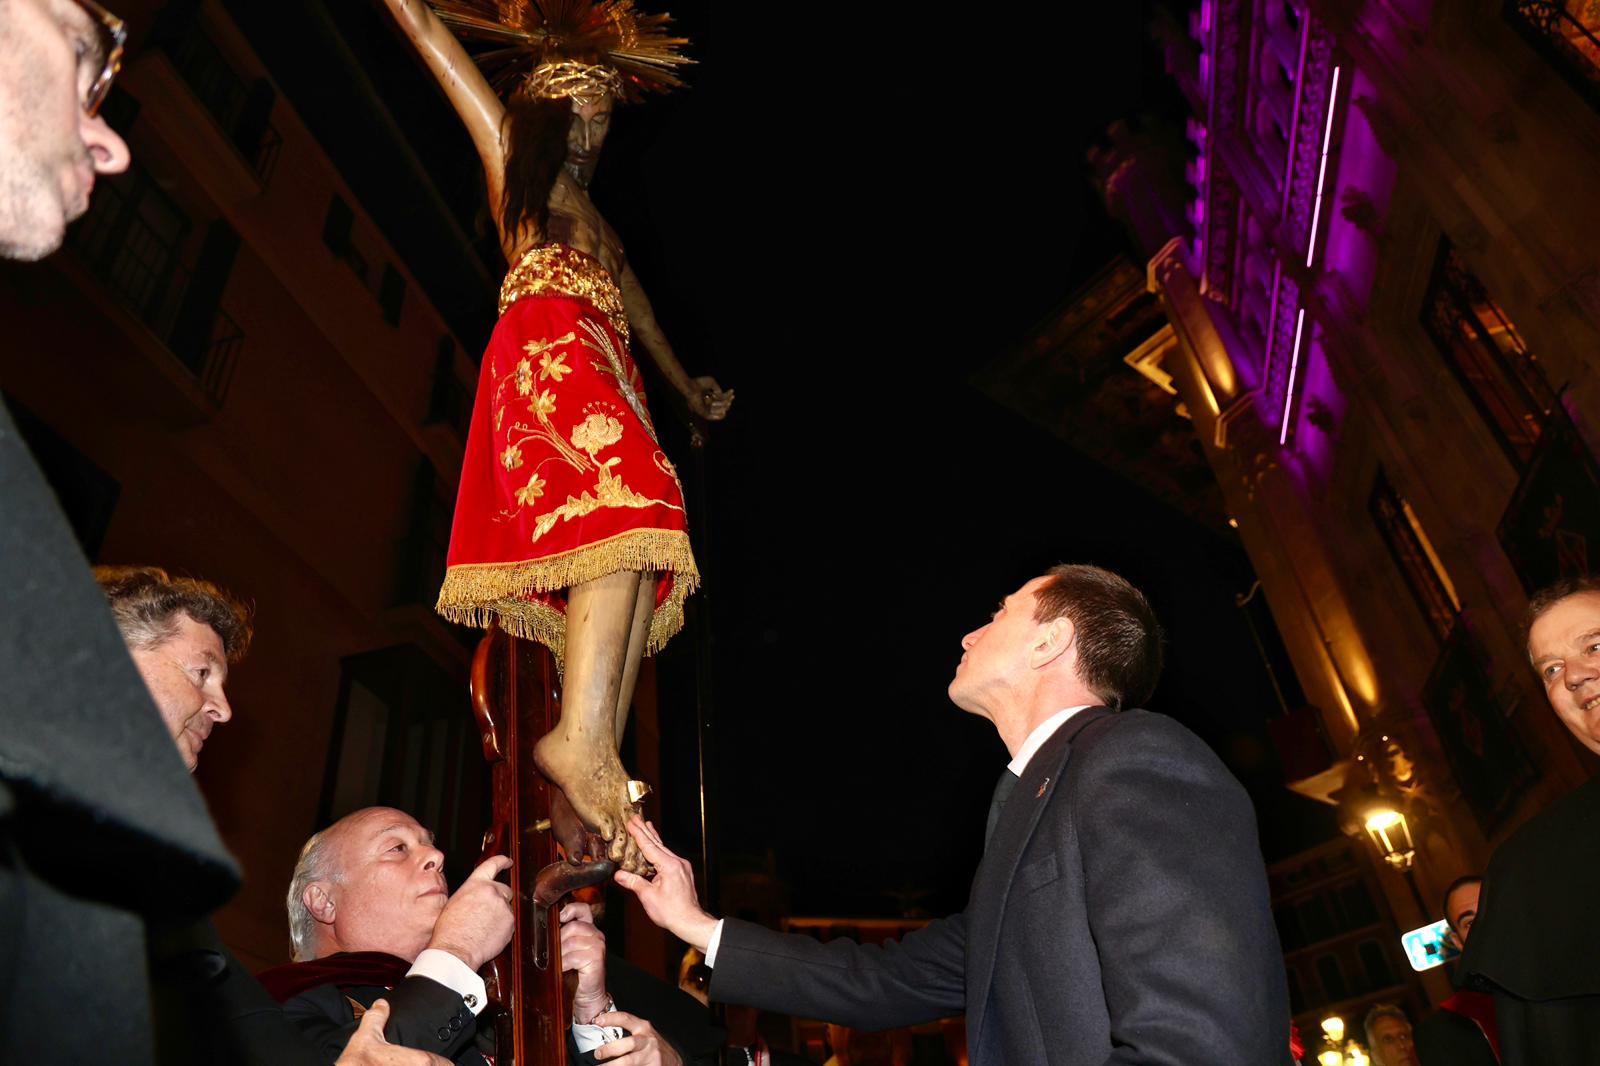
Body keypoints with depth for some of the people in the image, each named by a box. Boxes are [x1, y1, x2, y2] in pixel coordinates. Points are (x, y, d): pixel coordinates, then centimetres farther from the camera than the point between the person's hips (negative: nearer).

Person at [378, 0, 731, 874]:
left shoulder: (595, 218, 38)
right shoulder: (510, 147, 22)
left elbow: (635, 303, 46)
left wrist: (685, 387, 53)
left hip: (605, 371, 6)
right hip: (550, 346, -6)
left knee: (640, 567, -13)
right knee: (628, 505, -33)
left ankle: (597, 789, -21)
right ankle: (582, 738, -42)